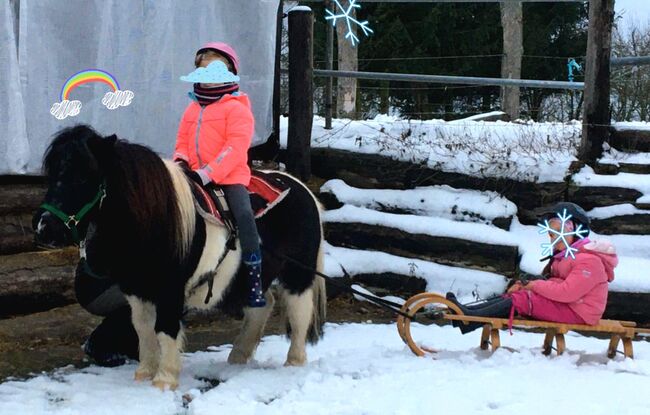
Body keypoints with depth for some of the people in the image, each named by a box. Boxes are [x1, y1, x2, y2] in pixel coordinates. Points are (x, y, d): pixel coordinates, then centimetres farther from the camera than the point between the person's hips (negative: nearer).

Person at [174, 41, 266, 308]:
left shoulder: (236, 108, -4)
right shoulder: (192, 110, 17)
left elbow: (235, 147, -14)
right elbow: (182, 141, 22)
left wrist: (208, 173, -22)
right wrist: (181, 160, -3)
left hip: (229, 176, -6)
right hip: (194, 176, 6)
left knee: (244, 214, -25)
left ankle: (255, 282, -22)